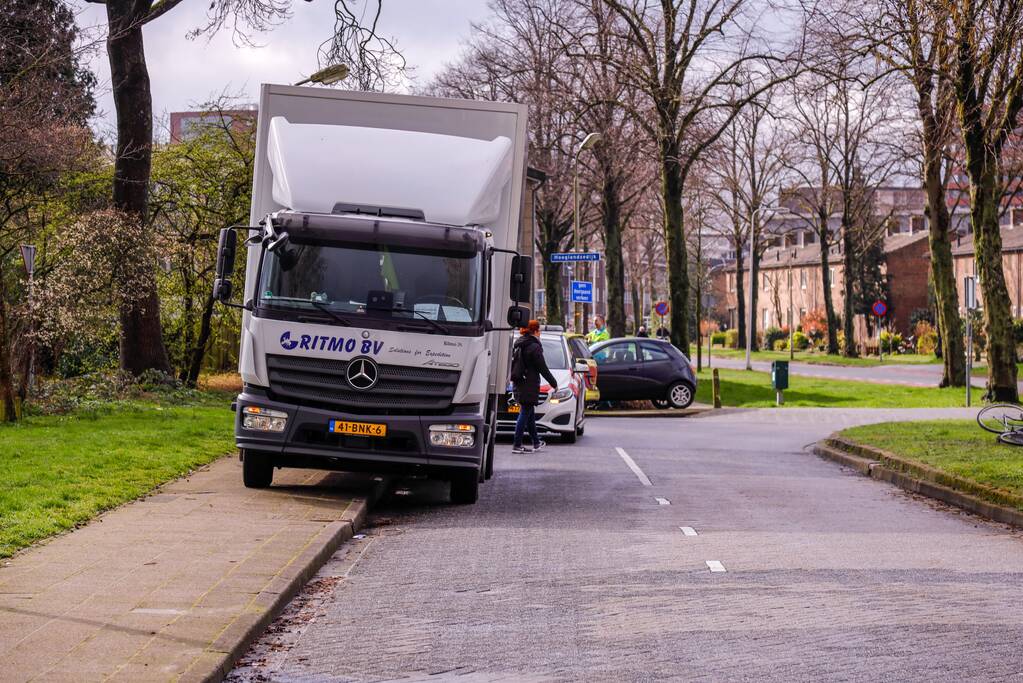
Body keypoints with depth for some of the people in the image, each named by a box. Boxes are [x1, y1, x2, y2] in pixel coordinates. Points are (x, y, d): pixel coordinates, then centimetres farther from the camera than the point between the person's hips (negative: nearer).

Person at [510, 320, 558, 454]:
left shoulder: (517, 345, 12)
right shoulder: (534, 347, -13)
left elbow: (512, 365, 17)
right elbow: (543, 368, -12)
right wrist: (553, 383, -3)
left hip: (518, 384, 9)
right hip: (529, 385, -9)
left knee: (530, 413, 18)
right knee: (525, 413, -6)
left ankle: (536, 442, 29)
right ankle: (517, 445, -7)